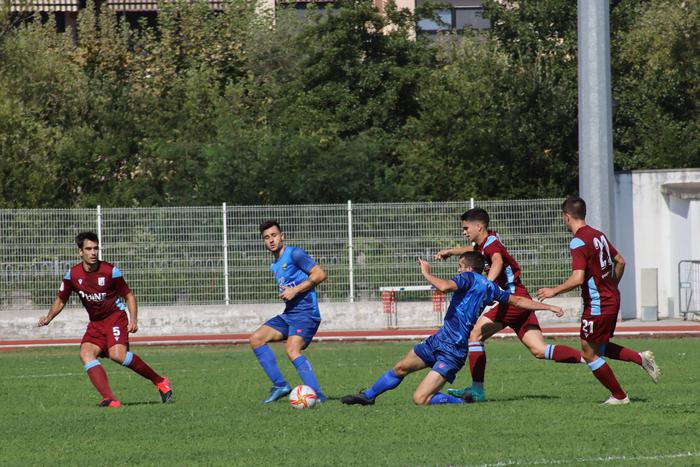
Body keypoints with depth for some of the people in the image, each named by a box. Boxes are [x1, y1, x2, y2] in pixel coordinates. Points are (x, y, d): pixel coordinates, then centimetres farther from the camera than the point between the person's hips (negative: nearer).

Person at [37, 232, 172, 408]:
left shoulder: (110, 271, -10)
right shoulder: (72, 275, -1)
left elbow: (129, 295, 1)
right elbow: (61, 300, 14)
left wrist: (133, 320, -12)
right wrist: (49, 317, -4)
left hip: (115, 316, -4)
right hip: (95, 323, 4)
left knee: (117, 354, -27)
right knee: (86, 353, -22)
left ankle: (159, 381, -8)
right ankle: (110, 400, -30)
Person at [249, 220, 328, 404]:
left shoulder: (294, 254, -6)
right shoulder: (274, 266, 20)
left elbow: (320, 274, -14)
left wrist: (295, 290, -16)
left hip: (305, 313, -9)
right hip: (288, 314, 9)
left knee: (292, 350, -28)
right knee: (256, 339, 0)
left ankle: (317, 395, -28)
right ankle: (280, 385, 0)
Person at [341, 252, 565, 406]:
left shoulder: (469, 277, -12)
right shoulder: (490, 288, 13)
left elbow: (444, 286, -30)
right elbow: (518, 300, 18)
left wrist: (426, 273, -12)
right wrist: (549, 306, 28)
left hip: (452, 352, -10)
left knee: (420, 399, -16)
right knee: (401, 368, 20)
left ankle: (461, 402, -5)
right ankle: (367, 396, 35)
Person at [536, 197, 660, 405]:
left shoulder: (579, 242, -19)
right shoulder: (598, 235, 8)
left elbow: (577, 279, -27)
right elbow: (620, 261, 18)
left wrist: (554, 291, -14)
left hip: (597, 306, -9)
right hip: (611, 300, 9)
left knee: (590, 354, 3)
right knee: (600, 348, 22)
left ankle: (618, 396, 8)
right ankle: (641, 358, 10)